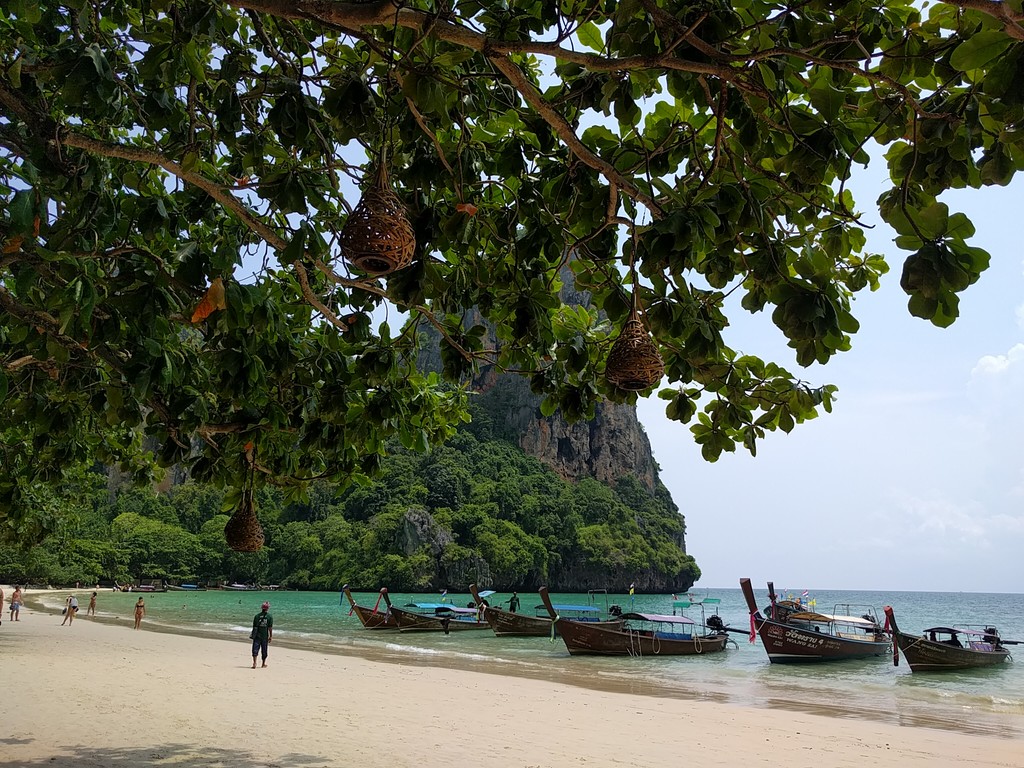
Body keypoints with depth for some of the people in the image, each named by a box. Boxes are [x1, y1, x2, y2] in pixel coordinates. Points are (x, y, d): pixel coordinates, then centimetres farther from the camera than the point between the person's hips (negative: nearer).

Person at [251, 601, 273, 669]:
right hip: (265, 636, 0)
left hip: (257, 636, 0)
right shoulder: (270, 617, -5)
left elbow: (254, 626, 4)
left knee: (255, 649, -2)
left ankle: (254, 662, -18)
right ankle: (264, 663, 23)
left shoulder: (257, 616, 1)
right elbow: (270, 627, -8)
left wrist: (253, 634, 16)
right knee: (264, 650, 13)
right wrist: (271, 636, -2)